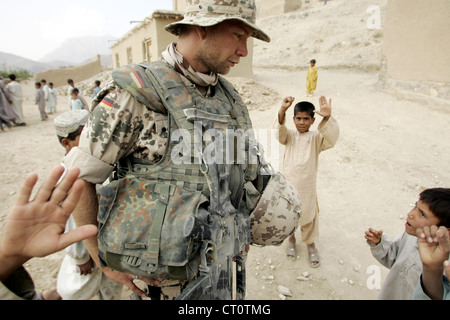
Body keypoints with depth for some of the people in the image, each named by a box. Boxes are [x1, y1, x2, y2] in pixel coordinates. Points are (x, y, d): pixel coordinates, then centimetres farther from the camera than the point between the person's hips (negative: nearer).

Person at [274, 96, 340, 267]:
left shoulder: (316, 137, -6)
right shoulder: (289, 135, -2)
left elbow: (330, 139, -27)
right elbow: (278, 131, -23)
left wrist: (327, 118, -45)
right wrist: (282, 111, -42)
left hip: (307, 187, -1)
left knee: (309, 217, 14)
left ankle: (311, 244, 40)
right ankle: (291, 239, 46)